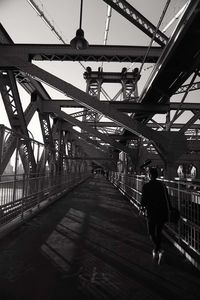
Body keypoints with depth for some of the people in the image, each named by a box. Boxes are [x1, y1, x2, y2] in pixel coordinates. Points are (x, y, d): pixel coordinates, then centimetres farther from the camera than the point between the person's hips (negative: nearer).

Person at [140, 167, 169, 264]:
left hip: (152, 213, -4)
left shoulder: (146, 186, -10)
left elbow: (144, 199, -9)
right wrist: (167, 210, 14)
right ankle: (156, 251, 28)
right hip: (163, 212, 4)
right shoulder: (162, 185, 3)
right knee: (159, 232, 20)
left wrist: (142, 207, 11)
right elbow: (167, 199, 5)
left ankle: (159, 249, -5)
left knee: (152, 232, 13)